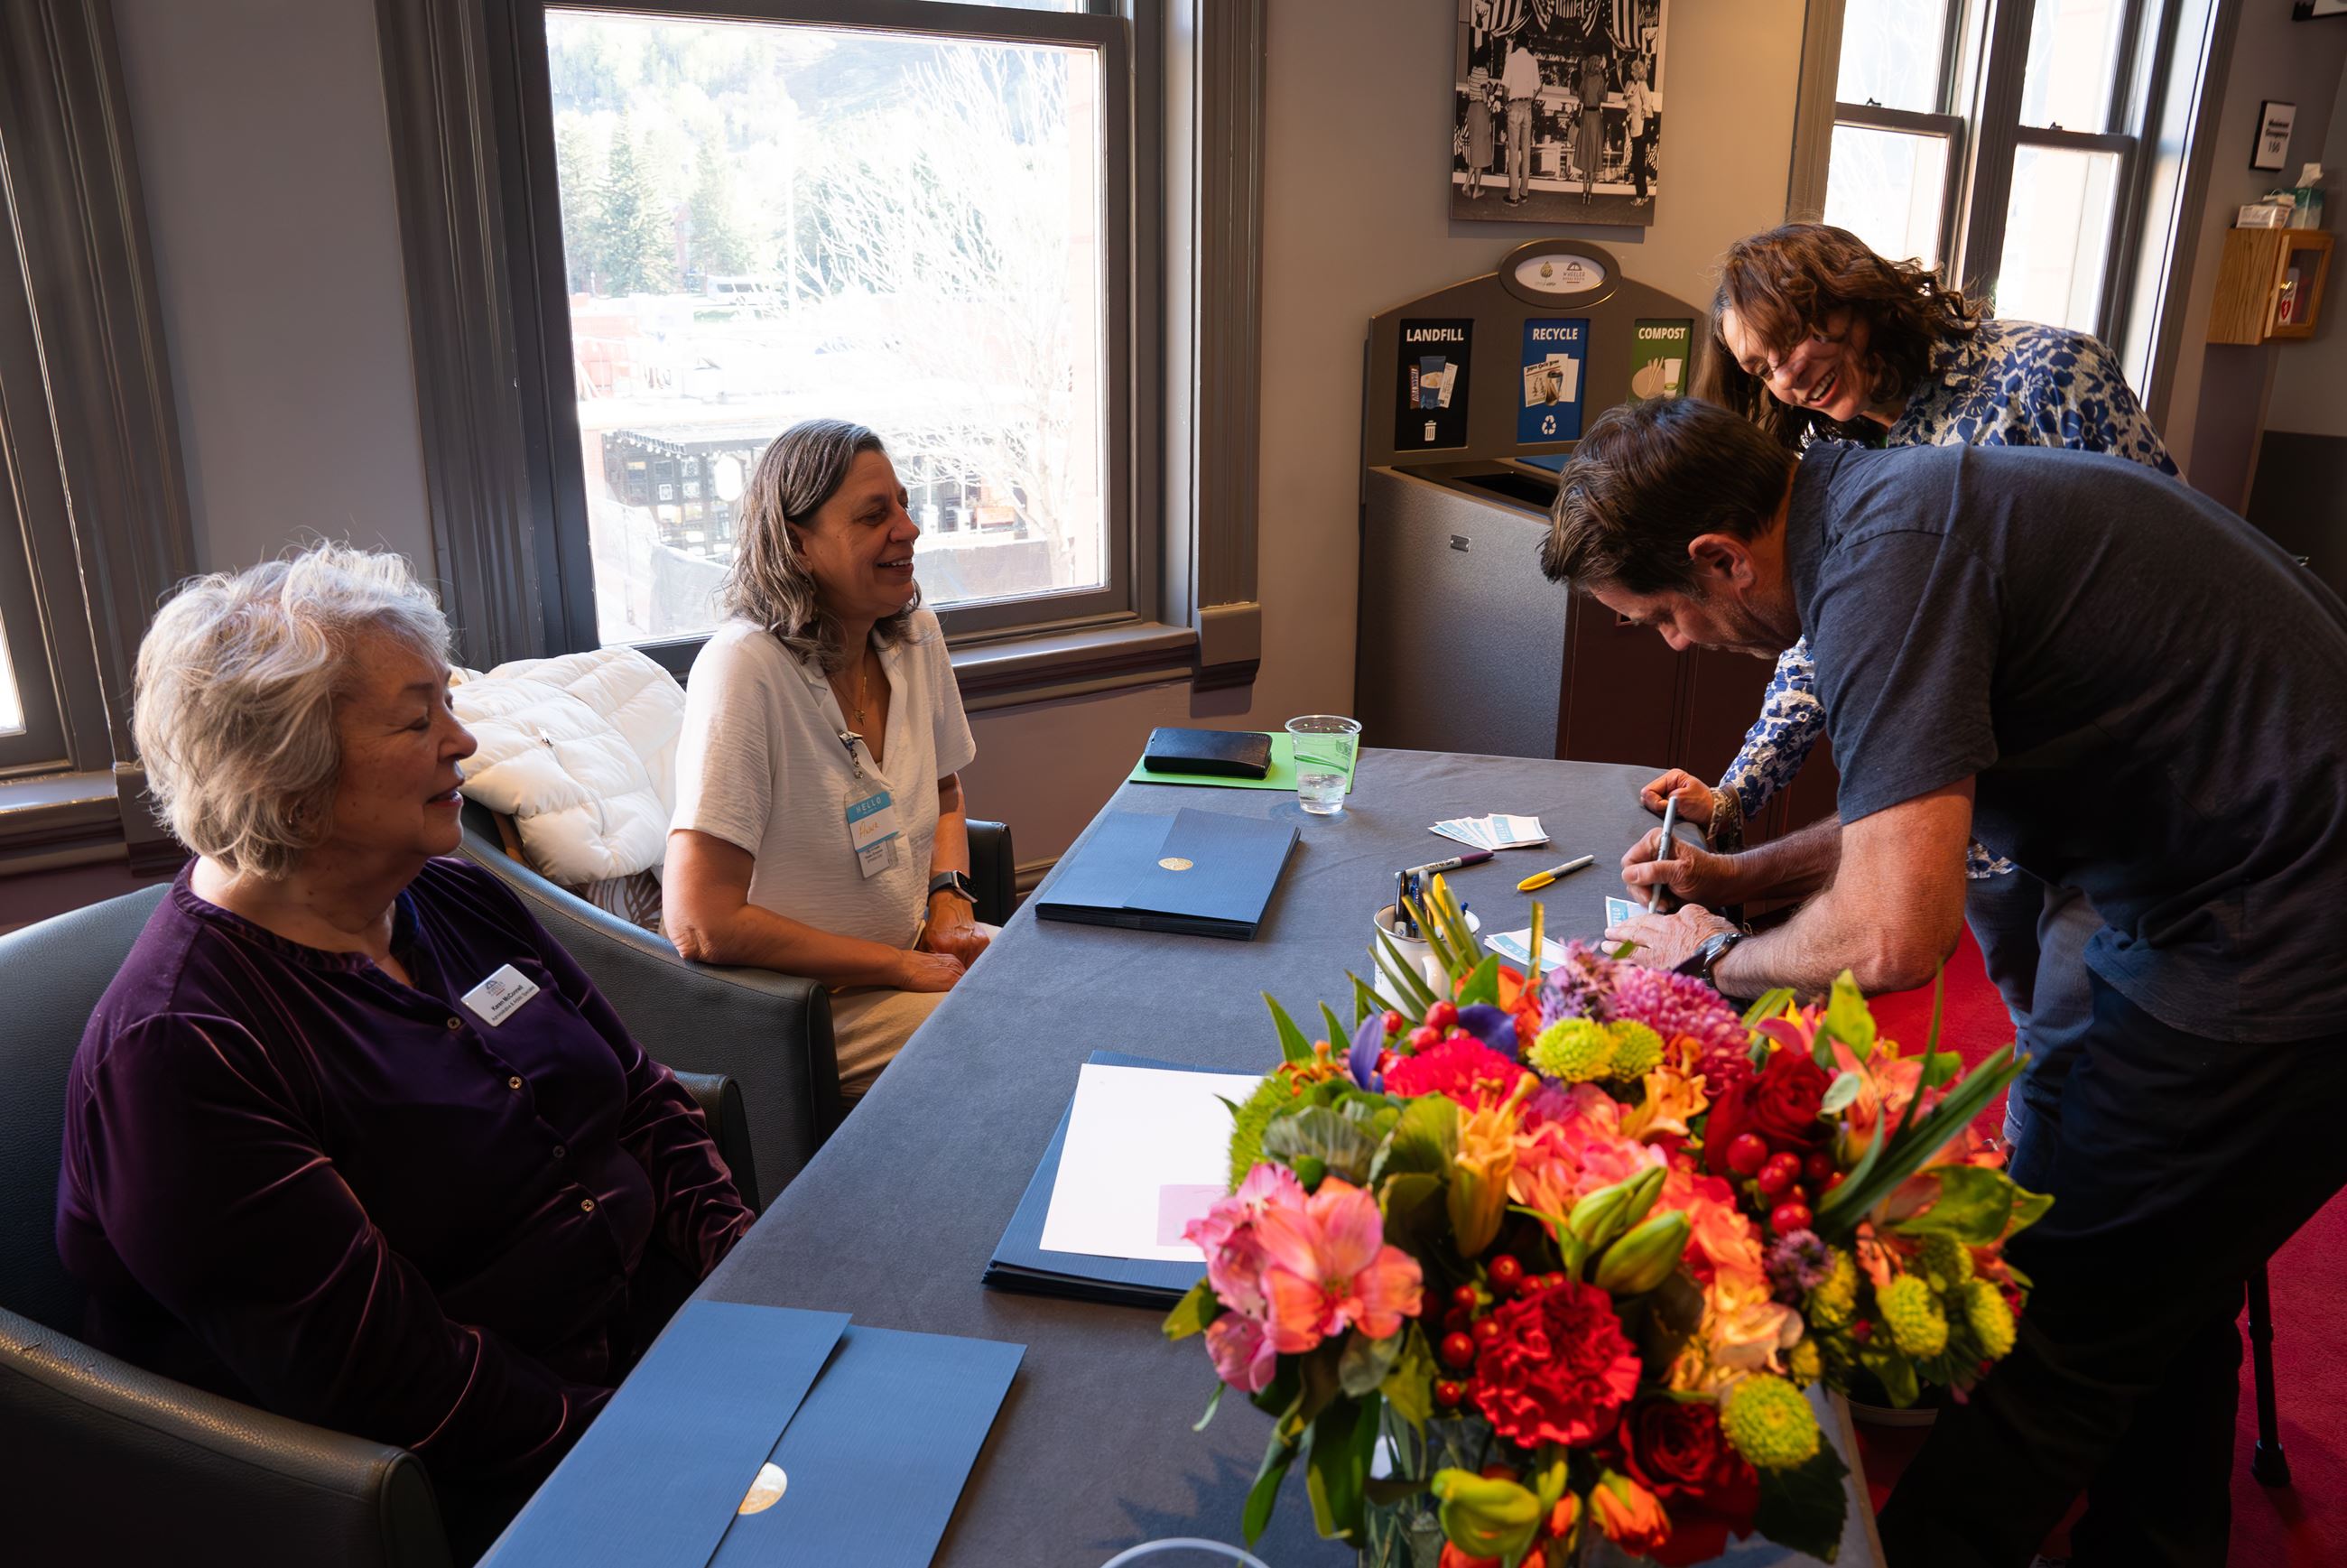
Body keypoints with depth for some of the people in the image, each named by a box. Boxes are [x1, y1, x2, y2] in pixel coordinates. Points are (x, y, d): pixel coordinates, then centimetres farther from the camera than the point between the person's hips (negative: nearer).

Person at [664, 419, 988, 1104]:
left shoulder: (916, 635, 0)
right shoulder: (743, 669, -23)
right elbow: (700, 925, -25)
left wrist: (951, 901, -3)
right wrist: (907, 969, -20)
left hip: (916, 952, 7)